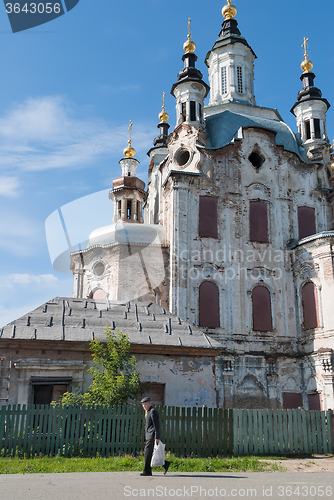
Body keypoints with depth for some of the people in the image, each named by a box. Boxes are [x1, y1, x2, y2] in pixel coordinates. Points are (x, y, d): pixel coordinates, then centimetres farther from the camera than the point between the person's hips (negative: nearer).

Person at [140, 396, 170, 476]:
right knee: (150, 454, 9)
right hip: (149, 436, 10)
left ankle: (147, 471, 1)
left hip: (152, 436, -10)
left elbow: (157, 425, -18)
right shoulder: (148, 411, 18)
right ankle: (165, 464, 16)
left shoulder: (153, 411, -12)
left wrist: (157, 437, -21)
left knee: (148, 453, -6)